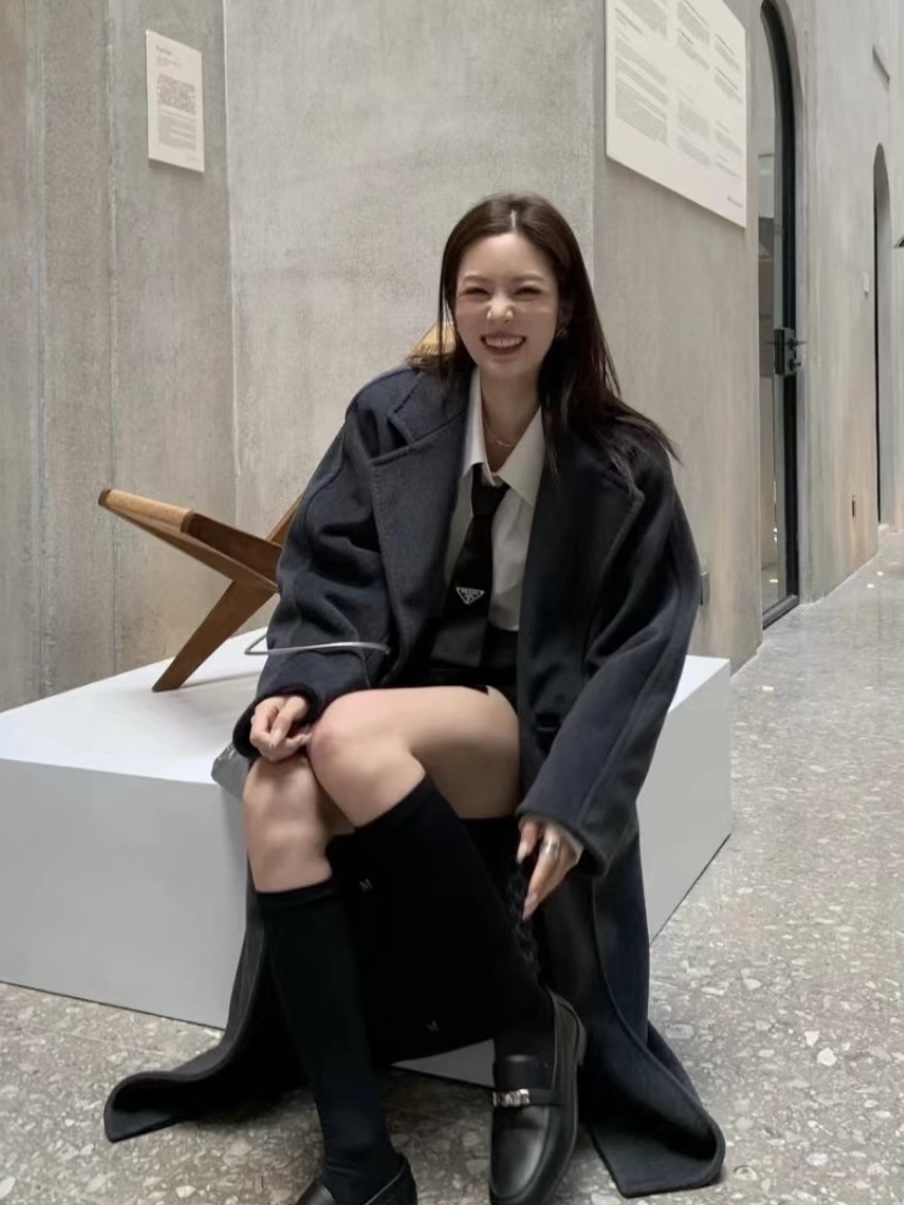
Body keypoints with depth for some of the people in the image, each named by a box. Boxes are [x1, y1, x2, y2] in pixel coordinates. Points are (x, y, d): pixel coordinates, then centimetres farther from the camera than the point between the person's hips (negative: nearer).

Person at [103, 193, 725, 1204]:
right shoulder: (392, 416, 1)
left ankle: (528, 1018, -16)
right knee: (276, 798, -30)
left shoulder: (619, 466, -3)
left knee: (352, 737, -34)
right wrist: (298, 682, -20)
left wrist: (570, 798, -17)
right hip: (399, 692, 3)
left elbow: (641, 647, -5)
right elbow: (331, 571, 0)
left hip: (528, 721, -3)